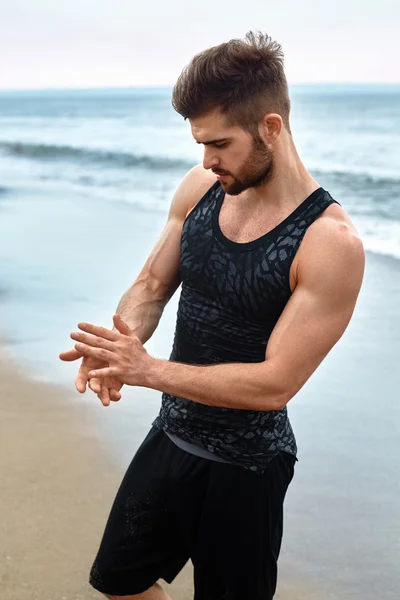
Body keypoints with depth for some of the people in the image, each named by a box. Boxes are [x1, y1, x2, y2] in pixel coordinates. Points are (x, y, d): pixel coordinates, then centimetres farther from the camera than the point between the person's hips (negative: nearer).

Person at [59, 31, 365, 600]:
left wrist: (148, 370, -26)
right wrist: (121, 344, -18)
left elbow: (274, 384, -26)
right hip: (170, 437, 7)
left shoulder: (331, 243, -25)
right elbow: (151, 287, 4)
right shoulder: (200, 189, -6)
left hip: (245, 466, -6)